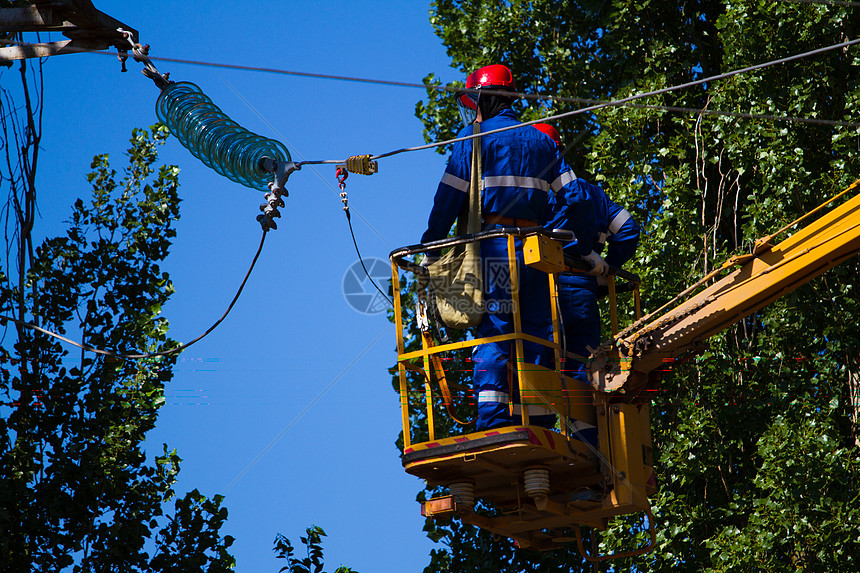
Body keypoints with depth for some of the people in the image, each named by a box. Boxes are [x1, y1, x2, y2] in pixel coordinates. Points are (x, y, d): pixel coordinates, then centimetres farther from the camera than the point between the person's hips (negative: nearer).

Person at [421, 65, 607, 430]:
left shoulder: (475, 137, 4)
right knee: (535, 338, 4)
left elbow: (449, 198, -1)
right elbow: (574, 198, 15)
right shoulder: (540, 140, 20)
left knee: (492, 334, -8)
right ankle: (537, 427, 0)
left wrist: (429, 249, 5)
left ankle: (493, 424, -18)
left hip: (496, 245, -4)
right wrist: (587, 250, 20)